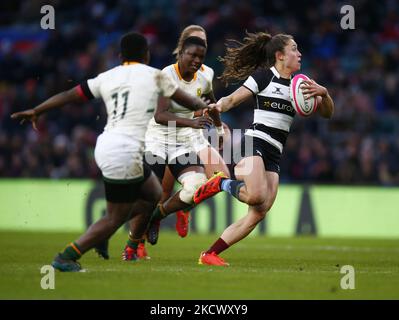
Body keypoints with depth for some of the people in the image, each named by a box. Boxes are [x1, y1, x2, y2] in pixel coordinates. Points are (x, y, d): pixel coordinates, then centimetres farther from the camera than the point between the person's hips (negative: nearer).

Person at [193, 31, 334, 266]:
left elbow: (327, 113, 17)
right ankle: (220, 183, -2)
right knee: (257, 196, -32)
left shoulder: (300, 84, 19)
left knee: (259, 214, -5)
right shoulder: (263, 76, 2)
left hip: (274, 156, 7)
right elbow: (233, 99, 0)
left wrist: (323, 93, -3)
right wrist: (219, 106, -22)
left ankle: (210, 254, 1)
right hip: (256, 142, -7)